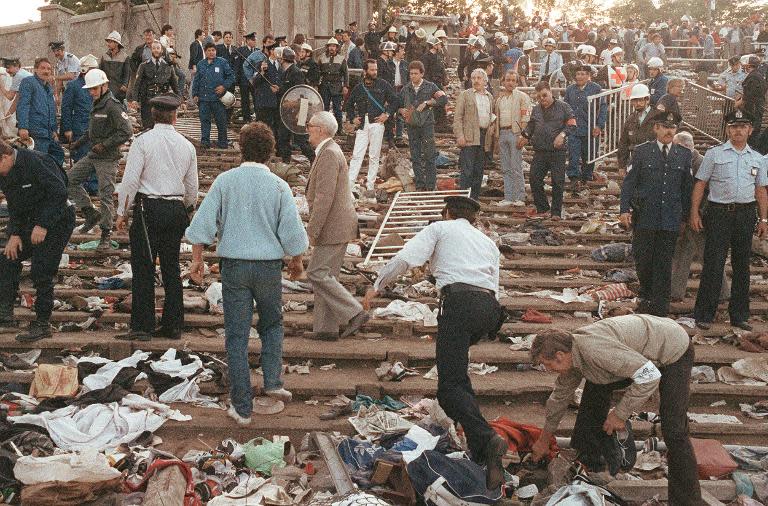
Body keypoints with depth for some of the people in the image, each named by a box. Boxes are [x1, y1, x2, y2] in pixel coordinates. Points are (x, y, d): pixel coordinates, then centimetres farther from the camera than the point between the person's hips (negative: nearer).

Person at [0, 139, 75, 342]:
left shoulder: (36, 162, -24)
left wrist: (43, 226, -27)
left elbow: (59, 193, -26)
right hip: (29, 221, 8)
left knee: (41, 274, -10)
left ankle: (42, 324, 0)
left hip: (56, 221, -8)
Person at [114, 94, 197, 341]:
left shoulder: (143, 141, -5)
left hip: (148, 209, -5)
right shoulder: (187, 145, 9)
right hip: (176, 209, 5)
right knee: (171, 268, 11)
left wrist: (122, 212, -1)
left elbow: (131, 179, -10)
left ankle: (142, 327, -1)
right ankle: (173, 325, 15)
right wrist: (187, 209, 33)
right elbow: (192, 186, 16)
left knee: (143, 269, -1)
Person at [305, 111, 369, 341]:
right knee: (326, 275, 11)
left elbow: (324, 197, -23)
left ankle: (355, 313, -8)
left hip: (334, 226, -10)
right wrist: (316, 228, 25)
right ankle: (326, 328, 15)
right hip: (337, 226, 10)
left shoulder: (329, 154, -17)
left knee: (317, 273, -8)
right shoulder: (331, 151, 16)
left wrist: (312, 230, -21)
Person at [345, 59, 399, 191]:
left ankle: (370, 185, 8)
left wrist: (387, 114, -3)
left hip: (377, 123, -1)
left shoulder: (383, 84, 6)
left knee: (374, 156, 2)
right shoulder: (359, 88, 12)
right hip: (362, 125, 2)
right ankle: (349, 184, -7)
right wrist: (352, 118, 12)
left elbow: (395, 100, 8)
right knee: (357, 155, -5)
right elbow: (349, 103, 25)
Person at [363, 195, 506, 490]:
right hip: (490, 308, 6)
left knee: (450, 386, -10)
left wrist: (377, 287, 13)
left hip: (458, 303, -6)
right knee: (456, 356, 33)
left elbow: (406, 258, 2)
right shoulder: (488, 243, 33)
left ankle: (486, 441, -33)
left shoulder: (440, 228, 18)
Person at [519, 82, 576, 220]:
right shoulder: (536, 110, 15)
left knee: (557, 182, -1)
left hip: (557, 151, -4)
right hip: (539, 151, 5)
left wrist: (562, 134, -18)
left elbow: (572, 125, -1)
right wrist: (524, 136, 6)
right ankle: (542, 209, 14)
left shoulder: (563, 107, 1)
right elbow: (531, 126, 25)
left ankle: (556, 212, 8)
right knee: (535, 180, 1)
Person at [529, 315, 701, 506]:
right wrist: (544, 440, 22)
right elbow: (560, 396, 12)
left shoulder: (594, 348, -35)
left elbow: (649, 376, -35)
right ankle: (586, 462, 19)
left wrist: (620, 413, -24)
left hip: (674, 352, -9)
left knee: (674, 431, -17)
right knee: (595, 389, 8)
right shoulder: (572, 355, -4)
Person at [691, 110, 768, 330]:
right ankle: (704, 314, 0)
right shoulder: (714, 154, 2)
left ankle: (739, 316, 19)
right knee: (713, 264, -7)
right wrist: (694, 213, -5)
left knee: (742, 266, 10)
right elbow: (700, 184, 1)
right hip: (719, 213, -4)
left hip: (746, 214, 4)